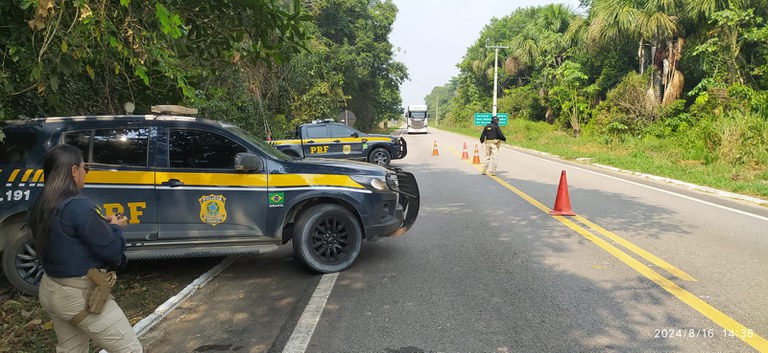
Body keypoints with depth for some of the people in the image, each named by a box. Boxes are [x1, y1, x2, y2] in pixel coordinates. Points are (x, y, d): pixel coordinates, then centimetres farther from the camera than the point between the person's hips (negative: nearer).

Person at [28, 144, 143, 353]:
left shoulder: (40, 206, 2)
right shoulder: (78, 206, -25)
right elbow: (112, 250, -19)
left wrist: (102, 223, 7)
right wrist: (114, 227, 0)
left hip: (50, 291, 9)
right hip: (81, 296, -9)